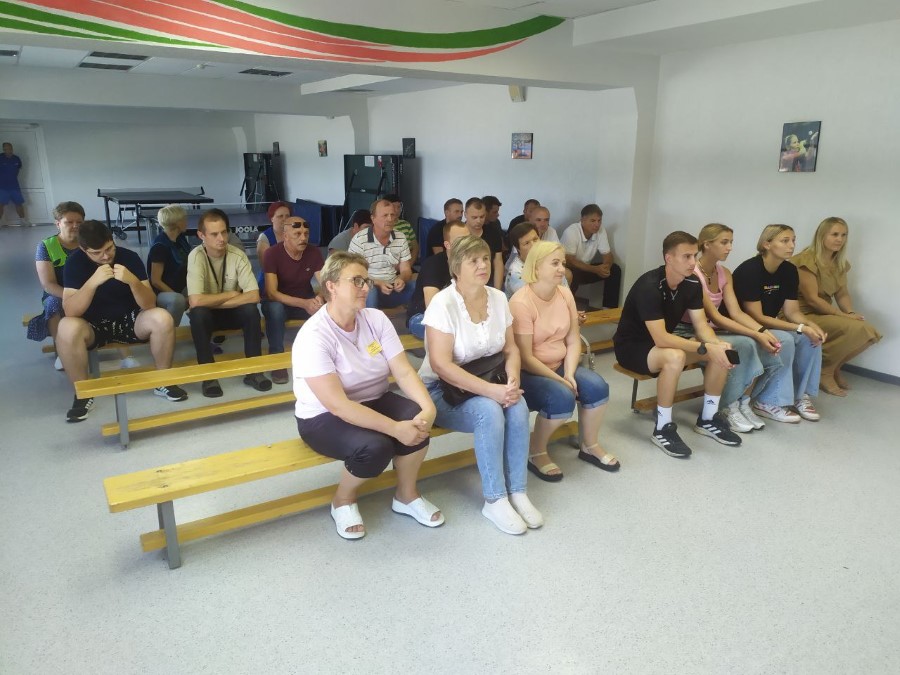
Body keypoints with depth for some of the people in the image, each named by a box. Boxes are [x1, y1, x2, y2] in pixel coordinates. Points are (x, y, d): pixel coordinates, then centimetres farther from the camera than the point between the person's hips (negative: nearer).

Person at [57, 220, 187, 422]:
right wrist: (92, 282, -36)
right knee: (67, 327, -34)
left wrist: (133, 281, -34)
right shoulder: (75, 262, -13)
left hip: (129, 320, 1)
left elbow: (149, 305, -16)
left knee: (162, 318, -29)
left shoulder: (130, 257, -11)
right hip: (93, 326, -1)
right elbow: (70, 312, -23)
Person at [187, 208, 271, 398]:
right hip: (206, 314, -2)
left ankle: (253, 370, -16)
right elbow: (196, 301, -34)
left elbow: (254, 296, -24)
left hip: (231, 312, 2)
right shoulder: (196, 256, -22)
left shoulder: (238, 255, -16)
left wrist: (216, 302, -27)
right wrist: (230, 294, -22)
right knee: (198, 313, -35)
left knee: (251, 310, -29)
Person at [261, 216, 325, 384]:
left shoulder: (313, 252, -9)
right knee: (274, 307, -38)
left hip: (307, 300, 3)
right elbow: (271, 293, -27)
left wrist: (319, 298, -39)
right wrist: (304, 304, -40)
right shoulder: (272, 253, -20)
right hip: (279, 302, -3)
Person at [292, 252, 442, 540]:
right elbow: (337, 405, -30)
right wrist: (395, 428, -35)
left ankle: (407, 496, 3)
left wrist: (428, 408, -29)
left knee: (417, 419, -24)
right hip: (324, 417, -5)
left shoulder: (376, 318, -5)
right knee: (374, 446, -33)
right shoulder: (314, 335, -24)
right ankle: (343, 500, 1)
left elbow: (403, 371, -10)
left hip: (373, 402, 6)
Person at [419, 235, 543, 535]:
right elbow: (440, 365, -25)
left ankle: (517, 493, -12)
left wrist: (512, 380, -16)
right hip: (443, 389, -5)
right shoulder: (443, 303, -18)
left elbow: (511, 348, 6)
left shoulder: (498, 298, 1)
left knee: (518, 406, -24)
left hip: (490, 384, 5)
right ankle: (494, 500, -16)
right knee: (489, 411, -31)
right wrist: (491, 390, -30)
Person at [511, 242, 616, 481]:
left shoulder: (565, 294, 1)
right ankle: (536, 453, -4)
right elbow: (524, 358, -21)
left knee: (598, 387, -13)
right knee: (562, 398, -30)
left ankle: (589, 446, 12)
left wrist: (569, 375, -14)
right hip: (527, 373, -7)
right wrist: (559, 380, -20)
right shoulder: (521, 302, -21)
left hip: (558, 365, 7)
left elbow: (573, 341, 1)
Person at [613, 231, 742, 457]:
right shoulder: (649, 287, -29)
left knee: (722, 352, -8)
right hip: (632, 346, -8)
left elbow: (701, 325, -5)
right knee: (675, 357, -37)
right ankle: (662, 429, -21)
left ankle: (708, 419, 7)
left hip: (664, 341, 8)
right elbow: (661, 338, -34)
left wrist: (717, 344, -26)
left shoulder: (693, 284, -5)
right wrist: (705, 348, -35)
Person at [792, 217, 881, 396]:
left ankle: (834, 366, 11)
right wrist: (844, 315, -20)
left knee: (871, 332, -7)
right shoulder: (807, 261, -17)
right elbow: (812, 299, -20)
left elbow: (842, 294, 10)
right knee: (853, 328, -28)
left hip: (824, 314, 9)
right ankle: (824, 372, -10)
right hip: (804, 315, -8)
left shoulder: (840, 263, 10)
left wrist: (851, 312, -11)